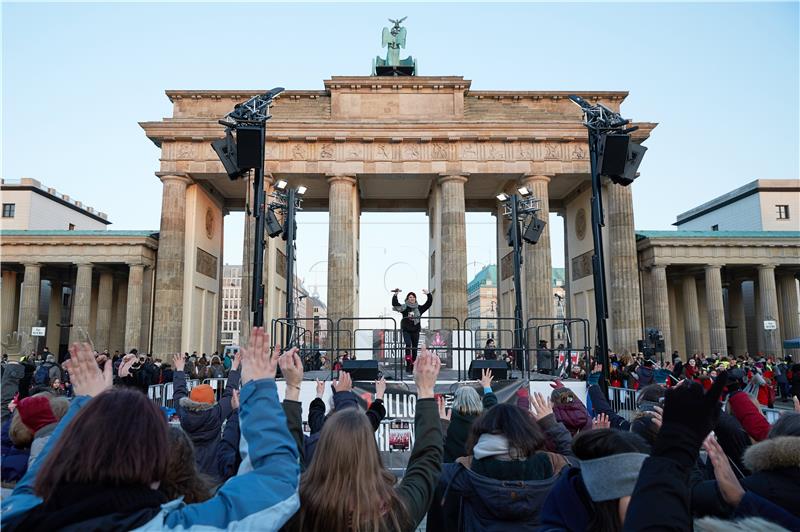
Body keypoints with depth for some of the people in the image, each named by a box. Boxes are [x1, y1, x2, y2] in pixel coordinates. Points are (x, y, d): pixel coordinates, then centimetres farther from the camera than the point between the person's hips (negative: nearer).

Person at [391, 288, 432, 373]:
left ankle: (413, 365, 13)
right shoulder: (404, 307, 0)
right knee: (408, 345, -23)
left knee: (414, 348, 5)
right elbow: (394, 304, -11)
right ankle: (408, 364, -20)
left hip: (415, 331, 3)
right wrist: (395, 295, -23)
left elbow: (429, 303, 7)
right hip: (406, 330, -3)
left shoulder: (419, 308, 8)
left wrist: (428, 295, -5)